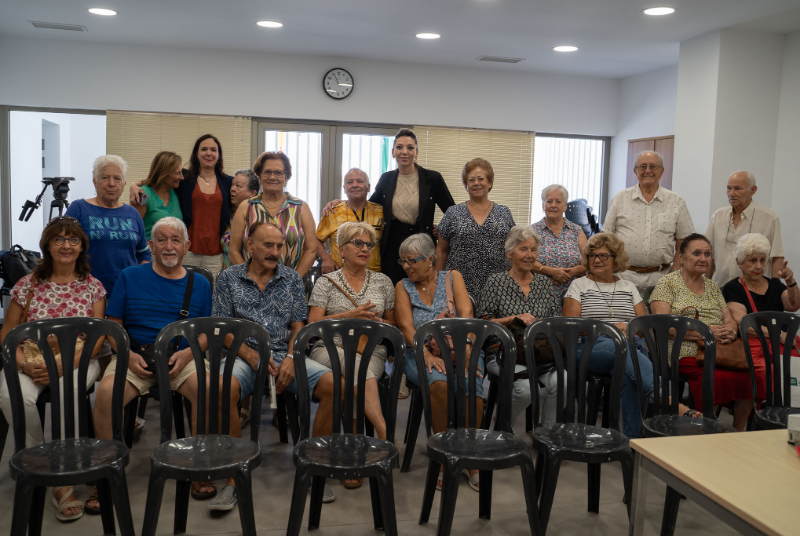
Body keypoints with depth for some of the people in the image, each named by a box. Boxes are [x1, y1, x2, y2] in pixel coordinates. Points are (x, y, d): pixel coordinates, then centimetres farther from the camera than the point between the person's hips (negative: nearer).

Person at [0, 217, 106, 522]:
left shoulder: (92, 286, 8)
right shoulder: (28, 284, 9)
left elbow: (97, 338, 1)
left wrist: (64, 365, -16)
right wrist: (25, 365, -12)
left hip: (78, 361, -1)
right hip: (31, 362, 1)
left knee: (68, 388, -36)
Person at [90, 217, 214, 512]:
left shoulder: (199, 284, 13)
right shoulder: (130, 277, 10)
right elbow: (112, 324, 8)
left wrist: (188, 353, -9)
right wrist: (129, 355, -9)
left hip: (182, 358, 0)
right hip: (135, 358, 0)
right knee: (106, 391, -30)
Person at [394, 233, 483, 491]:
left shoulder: (452, 277, 13)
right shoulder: (403, 287, 13)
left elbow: (466, 312, -2)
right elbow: (406, 327, -1)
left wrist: (465, 348, -20)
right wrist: (427, 354, -19)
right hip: (421, 354, 0)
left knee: (470, 383, -33)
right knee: (439, 381, -35)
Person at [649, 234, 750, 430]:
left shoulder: (712, 286, 24)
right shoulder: (667, 283, 5)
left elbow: (730, 321, 20)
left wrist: (730, 331, -5)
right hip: (687, 352, -5)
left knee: (748, 374, -26)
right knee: (718, 376, -35)